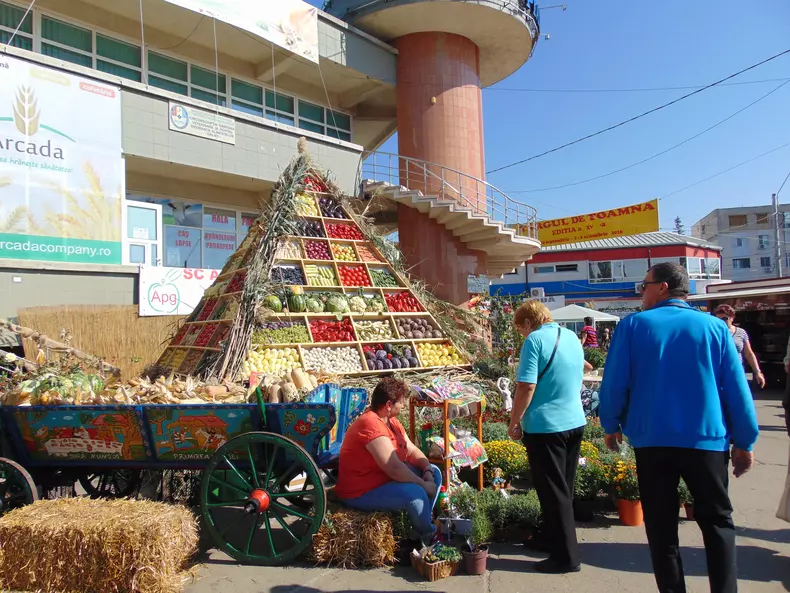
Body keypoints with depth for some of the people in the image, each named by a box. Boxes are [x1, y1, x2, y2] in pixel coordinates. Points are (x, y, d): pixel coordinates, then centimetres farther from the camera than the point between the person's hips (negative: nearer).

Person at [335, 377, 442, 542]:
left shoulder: (391, 420, 4)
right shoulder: (371, 425, -29)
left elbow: (412, 450, 6)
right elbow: (394, 468, -33)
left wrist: (427, 471, -12)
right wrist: (423, 484, -21)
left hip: (385, 476, 11)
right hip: (361, 492, -10)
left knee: (434, 472, 6)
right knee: (415, 493, -29)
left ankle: (423, 524, 13)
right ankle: (427, 535, 0)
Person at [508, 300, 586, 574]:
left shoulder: (535, 340, -14)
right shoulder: (572, 337, 9)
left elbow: (526, 387, -20)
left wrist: (514, 422, -9)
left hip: (545, 426, -8)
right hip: (575, 423, 8)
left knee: (553, 492, 3)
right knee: (564, 489, 19)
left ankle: (566, 557, 11)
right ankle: (556, 540, 33)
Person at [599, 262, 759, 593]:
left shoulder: (633, 325, -3)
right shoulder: (715, 326, -1)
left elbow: (614, 383, -4)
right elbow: (737, 389, -1)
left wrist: (611, 425, 10)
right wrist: (745, 442, 8)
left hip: (651, 440, 0)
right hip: (706, 440, 1)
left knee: (661, 526, 11)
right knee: (717, 521, 15)